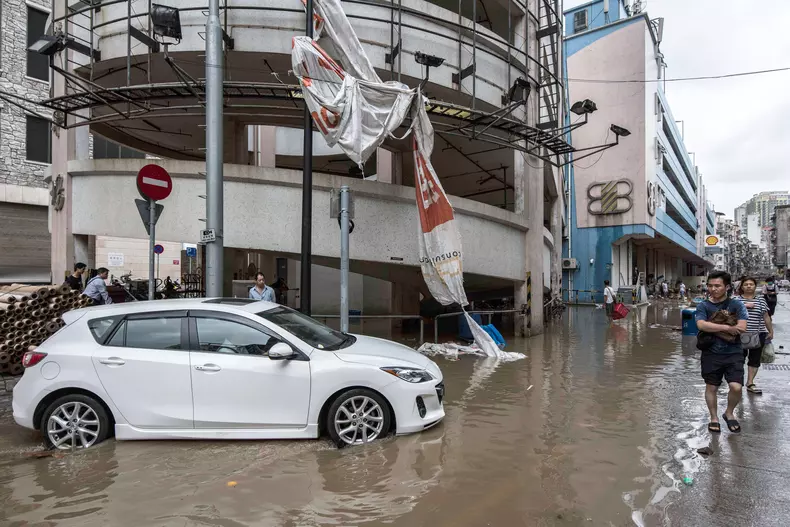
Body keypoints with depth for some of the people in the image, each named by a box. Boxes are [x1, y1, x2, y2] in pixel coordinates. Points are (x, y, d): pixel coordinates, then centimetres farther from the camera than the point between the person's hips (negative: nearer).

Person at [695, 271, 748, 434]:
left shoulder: (736, 304, -1)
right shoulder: (703, 306, -1)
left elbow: (741, 327, -13)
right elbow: (701, 325, -18)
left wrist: (713, 328, -14)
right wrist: (727, 328, -20)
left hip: (733, 354, 0)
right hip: (711, 354, 0)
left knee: (736, 387, -8)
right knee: (711, 387, 9)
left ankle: (729, 413, 21)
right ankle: (714, 418, 29)